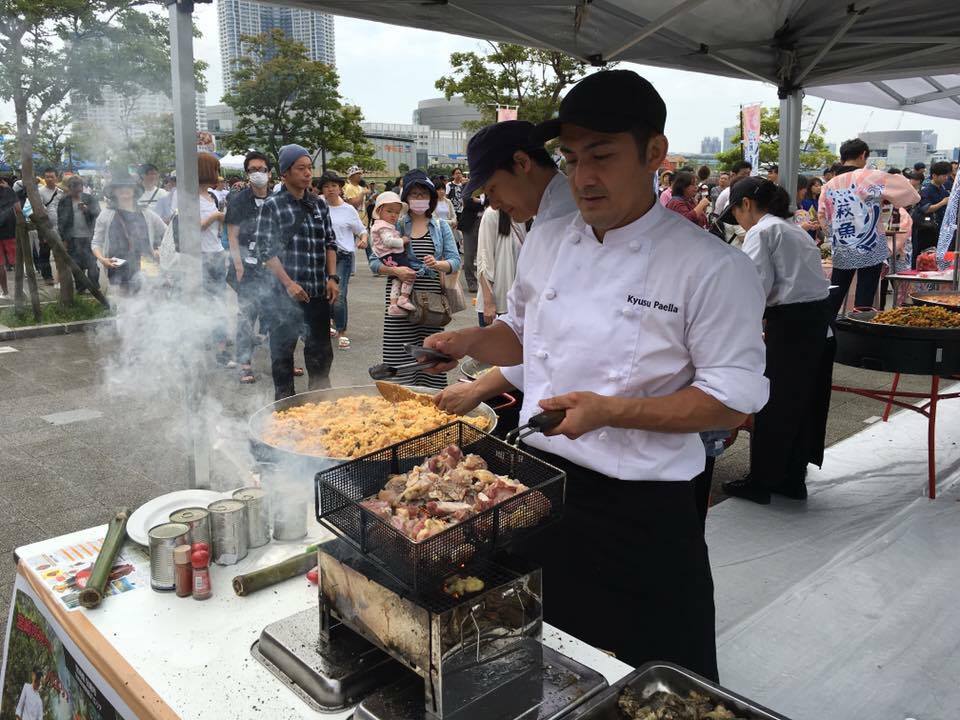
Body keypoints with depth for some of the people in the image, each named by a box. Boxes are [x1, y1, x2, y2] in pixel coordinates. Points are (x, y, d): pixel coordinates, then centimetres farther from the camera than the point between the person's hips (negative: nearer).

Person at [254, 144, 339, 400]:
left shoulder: (319, 205, 11)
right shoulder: (272, 206, -4)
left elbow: (330, 243, 15)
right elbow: (265, 250, -8)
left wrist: (332, 277, 4)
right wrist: (288, 283, -14)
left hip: (318, 292, 4)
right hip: (285, 293, -4)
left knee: (321, 350, 11)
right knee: (283, 349, 6)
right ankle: (285, 398, 20)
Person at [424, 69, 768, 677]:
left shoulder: (712, 267, -14)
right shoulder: (547, 242, 4)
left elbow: (734, 399, -15)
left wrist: (611, 410, -24)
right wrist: (471, 342, -2)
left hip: (643, 512, -5)